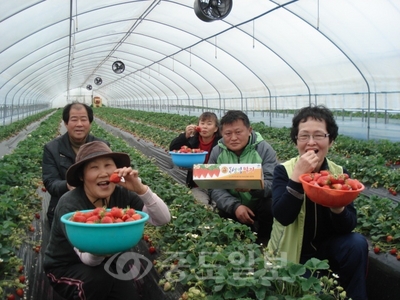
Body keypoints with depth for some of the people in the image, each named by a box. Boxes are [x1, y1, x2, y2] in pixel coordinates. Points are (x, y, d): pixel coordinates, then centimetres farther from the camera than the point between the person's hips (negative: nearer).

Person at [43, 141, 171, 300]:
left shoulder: (121, 194, -16)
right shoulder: (69, 205, -27)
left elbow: (163, 219, -21)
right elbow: (87, 258, -33)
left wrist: (141, 189, -36)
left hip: (102, 262, 3)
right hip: (64, 269, -3)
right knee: (100, 276, -31)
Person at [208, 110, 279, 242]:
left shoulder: (264, 149, -14)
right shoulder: (217, 152, -6)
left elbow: (273, 184, -23)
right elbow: (214, 188, -10)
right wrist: (234, 206, -27)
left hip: (260, 204, -3)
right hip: (231, 206, 3)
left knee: (271, 207, -31)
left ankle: (264, 242, -2)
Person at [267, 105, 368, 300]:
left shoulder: (339, 173, -7)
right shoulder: (283, 171, -13)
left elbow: (349, 226, -13)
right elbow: (282, 217, -27)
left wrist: (338, 208, -36)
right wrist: (297, 176, -35)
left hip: (327, 247, 3)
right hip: (292, 252, -2)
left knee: (357, 244, -23)